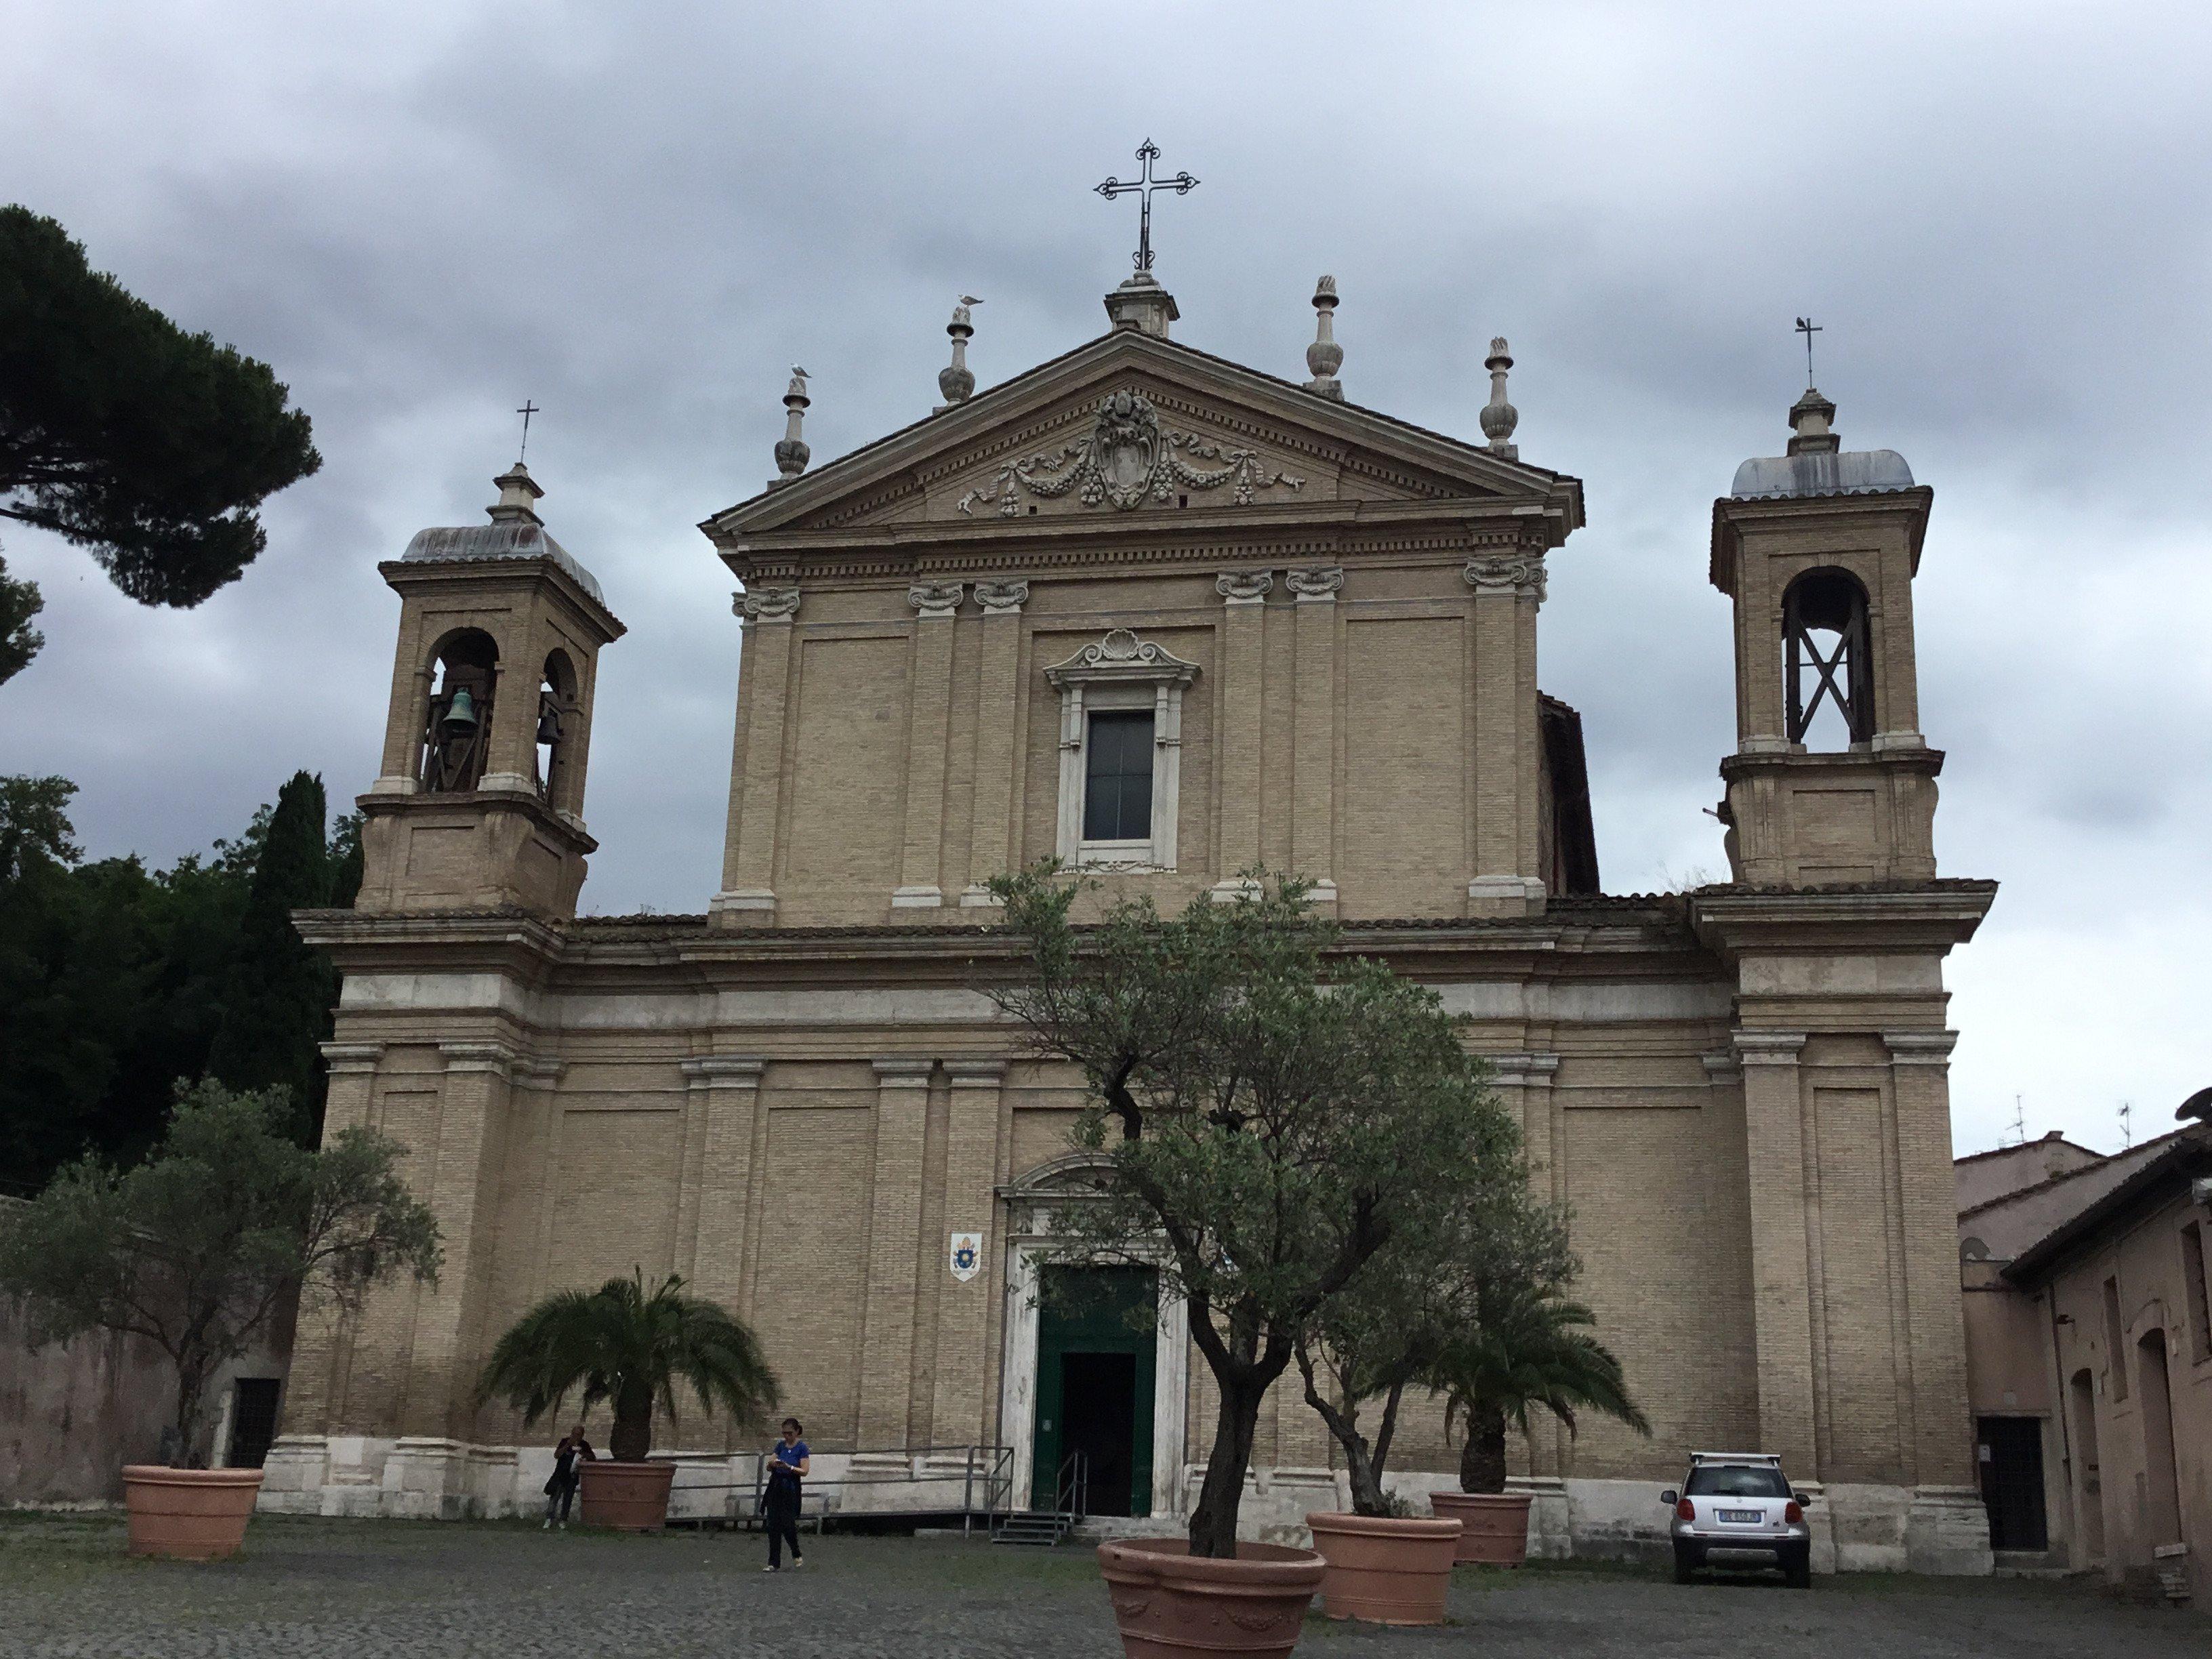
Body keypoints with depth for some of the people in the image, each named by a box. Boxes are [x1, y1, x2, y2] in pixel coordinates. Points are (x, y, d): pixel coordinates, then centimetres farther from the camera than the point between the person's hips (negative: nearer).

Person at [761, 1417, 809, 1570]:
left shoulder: (802, 1447, -6)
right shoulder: (780, 1445, 9)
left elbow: (804, 1471, -11)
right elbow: (769, 1467, 5)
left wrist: (788, 1467, -24)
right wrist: (772, 1464, -18)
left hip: (791, 1490, -5)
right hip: (775, 1488, 5)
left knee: (787, 1524, -7)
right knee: (773, 1526, 1)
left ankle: (796, 1555, 21)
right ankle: (774, 1563, 5)